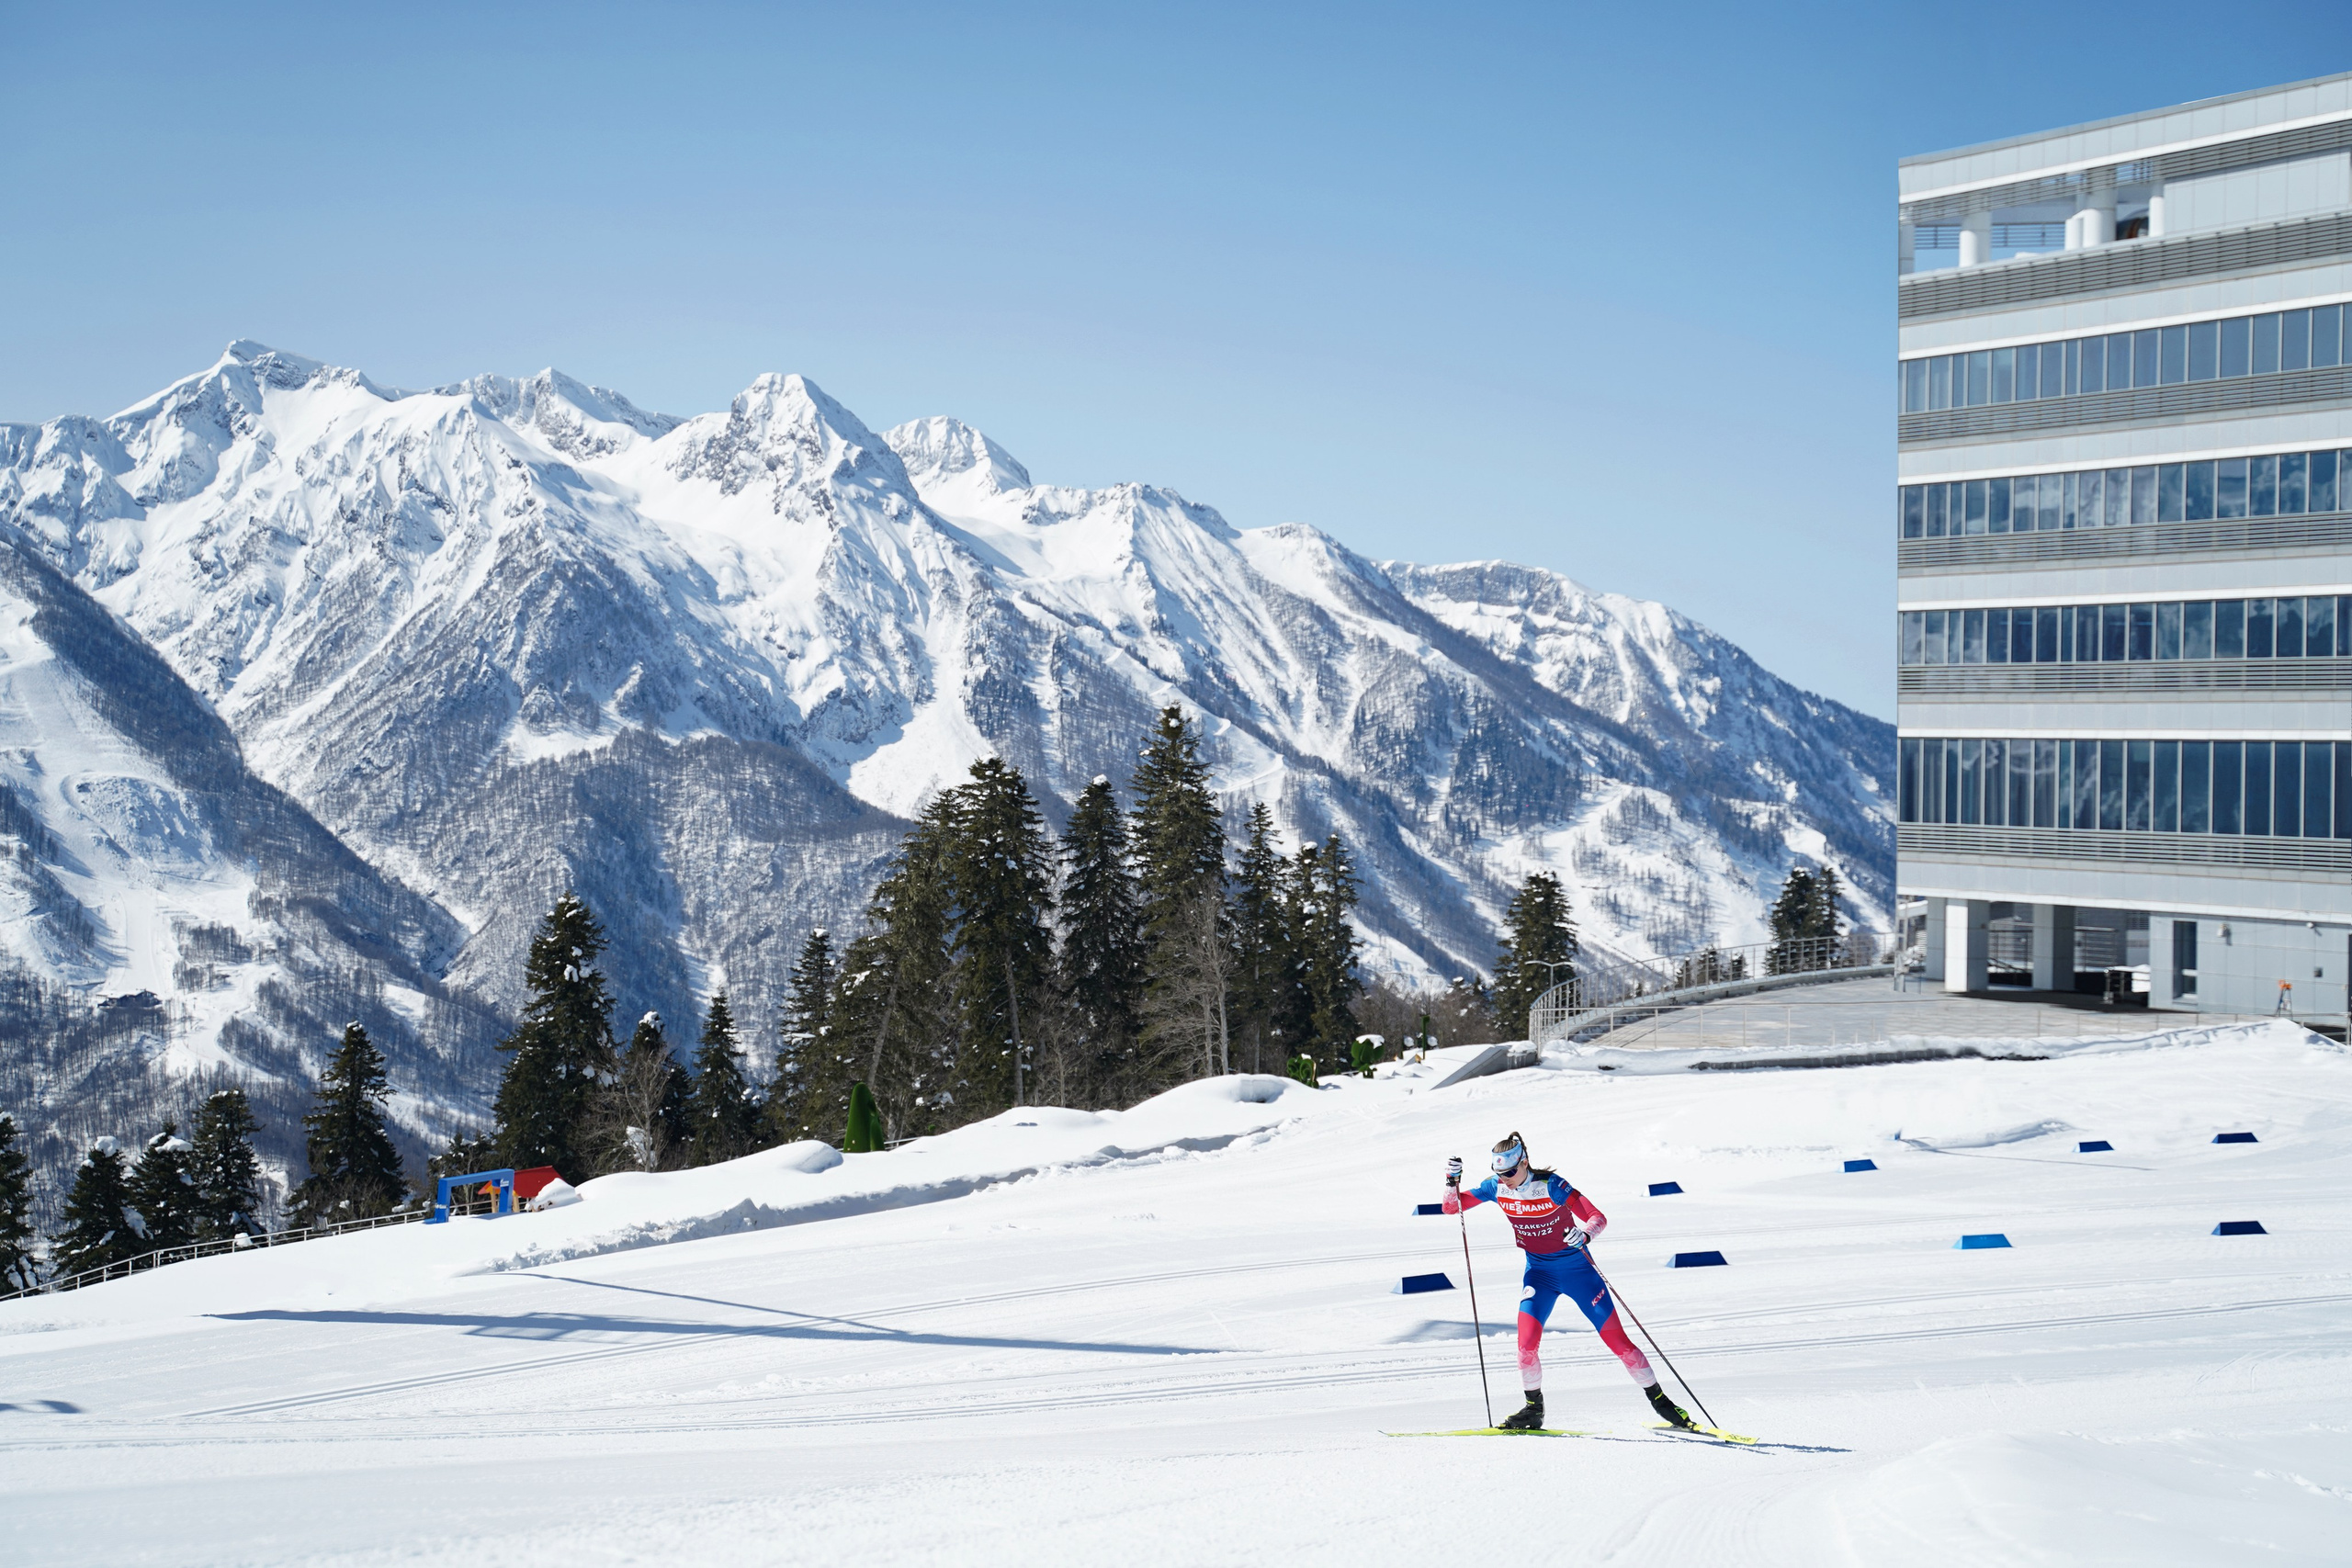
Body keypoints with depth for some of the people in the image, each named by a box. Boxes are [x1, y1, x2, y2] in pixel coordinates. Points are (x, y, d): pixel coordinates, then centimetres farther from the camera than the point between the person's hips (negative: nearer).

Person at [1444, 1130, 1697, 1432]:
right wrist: (1452, 1180, -22)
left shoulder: (1550, 1185, -22)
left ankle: (1659, 1400, 11)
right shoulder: (1496, 1188, -9)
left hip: (1576, 1268, -3)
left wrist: (1584, 1234, -46)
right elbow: (1452, 1207, -3)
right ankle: (1534, 1410, 3)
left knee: (1617, 1340, -4)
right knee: (1527, 1341, -16)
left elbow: (1598, 1218, -24)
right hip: (1539, 1271, 3)